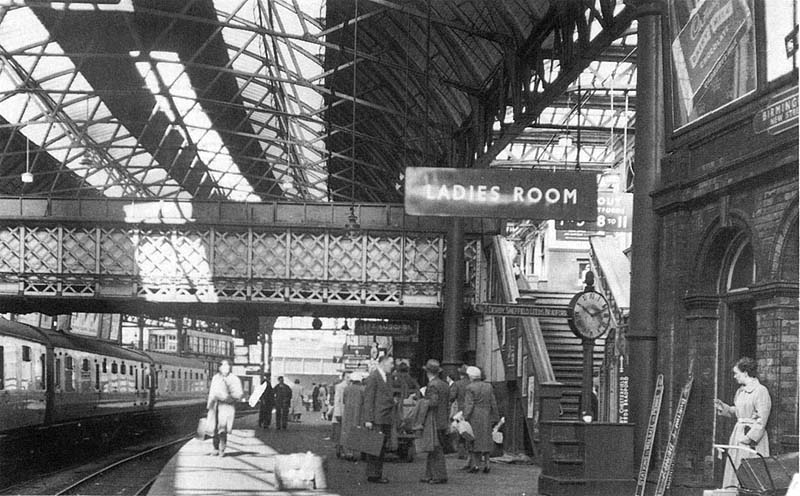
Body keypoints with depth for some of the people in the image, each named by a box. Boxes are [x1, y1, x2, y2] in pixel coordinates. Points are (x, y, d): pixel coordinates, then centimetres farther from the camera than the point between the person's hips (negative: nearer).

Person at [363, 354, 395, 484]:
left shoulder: (387, 377, 18)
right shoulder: (373, 377, -10)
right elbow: (368, 400, -13)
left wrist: (392, 418, 17)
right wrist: (368, 420, -18)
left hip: (386, 420, 9)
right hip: (376, 419, -9)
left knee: (383, 447, 10)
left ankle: (378, 473, 16)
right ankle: (372, 475, -2)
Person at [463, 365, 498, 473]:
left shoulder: (470, 388, -8)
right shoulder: (488, 387, 7)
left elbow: (469, 404, -14)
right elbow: (493, 404, 8)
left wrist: (465, 418, -13)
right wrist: (494, 418, 14)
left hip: (474, 416, -4)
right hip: (486, 416, 4)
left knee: (474, 440, 2)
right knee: (485, 439, 9)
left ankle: (475, 465, -2)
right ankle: (486, 465, 6)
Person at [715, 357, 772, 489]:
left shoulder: (761, 391, -13)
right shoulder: (741, 391, 13)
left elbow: (761, 420, -16)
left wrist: (749, 437, -19)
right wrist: (723, 407, 9)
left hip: (753, 434, -8)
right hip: (738, 432, 8)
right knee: (735, 467, 6)